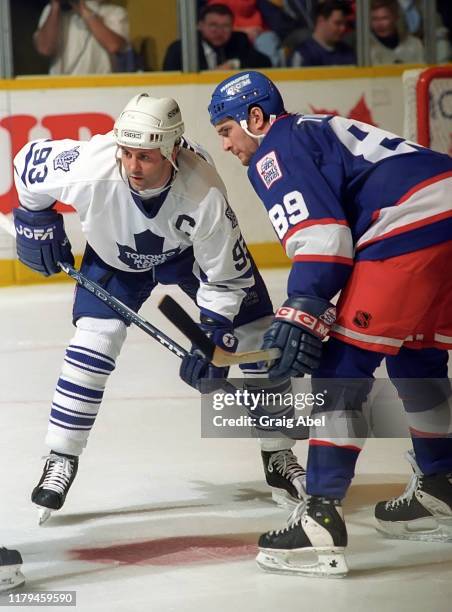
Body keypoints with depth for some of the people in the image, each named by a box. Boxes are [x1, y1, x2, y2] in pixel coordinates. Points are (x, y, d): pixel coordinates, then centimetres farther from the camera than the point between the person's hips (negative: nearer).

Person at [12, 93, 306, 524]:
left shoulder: (204, 196, -40)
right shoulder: (90, 166, -39)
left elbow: (226, 276, -26)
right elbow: (30, 160, -16)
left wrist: (212, 337, -29)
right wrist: (36, 220, -8)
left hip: (191, 249, 0)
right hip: (115, 254, 0)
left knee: (253, 337, -3)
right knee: (95, 339, -17)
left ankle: (278, 456, 13)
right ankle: (60, 461, -5)